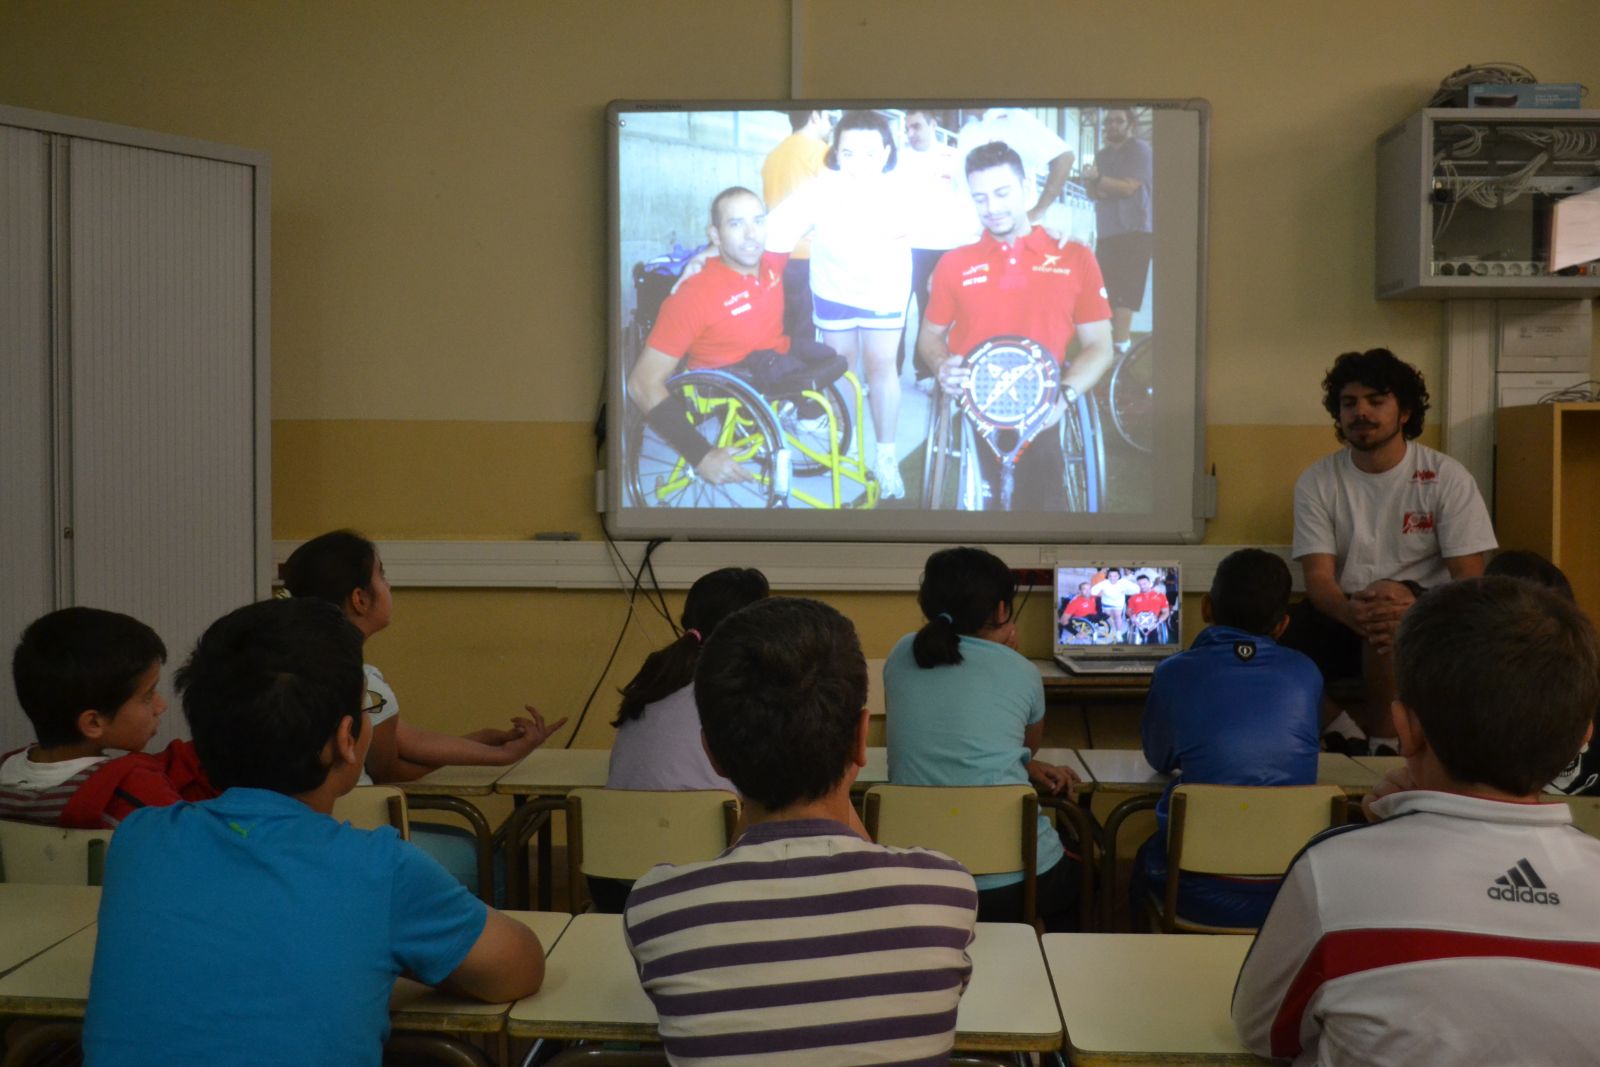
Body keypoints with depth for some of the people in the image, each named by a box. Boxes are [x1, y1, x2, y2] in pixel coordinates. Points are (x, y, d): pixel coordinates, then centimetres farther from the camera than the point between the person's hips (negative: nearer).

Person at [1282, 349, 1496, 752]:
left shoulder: (1447, 477, -4)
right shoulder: (1317, 481, 0)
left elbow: (1469, 579, -8)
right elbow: (1319, 576, -9)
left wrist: (1413, 607, -31)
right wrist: (1350, 612, -34)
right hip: (1339, 612, 2)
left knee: (1390, 609, -38)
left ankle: (1385, 743, -19)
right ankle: (1357, 725, 6)